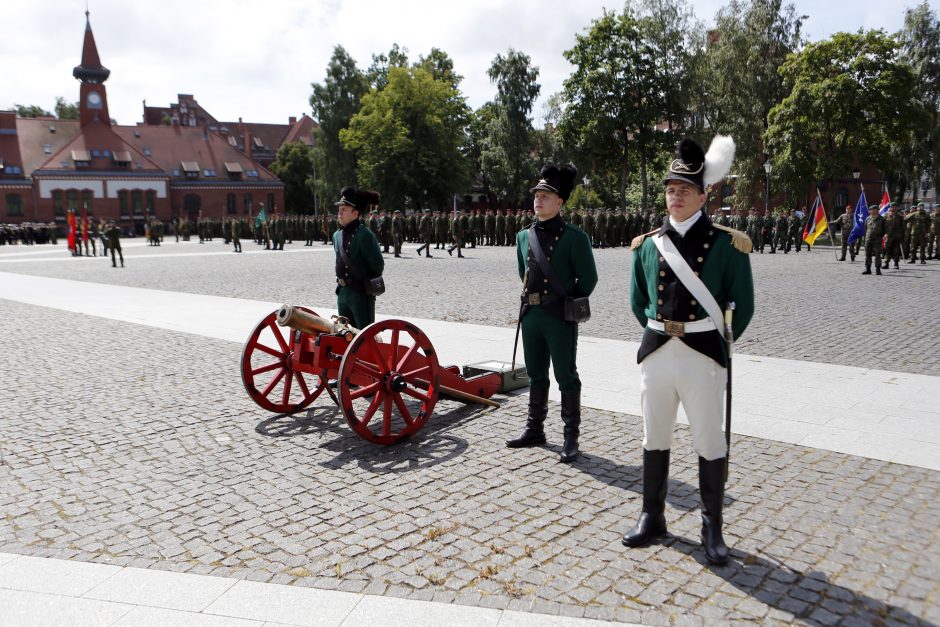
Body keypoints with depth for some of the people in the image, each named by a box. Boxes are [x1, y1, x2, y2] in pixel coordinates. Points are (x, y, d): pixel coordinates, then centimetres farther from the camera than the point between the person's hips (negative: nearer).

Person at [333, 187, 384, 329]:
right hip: (342, 292, 8)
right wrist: (341, 283, 15)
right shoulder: (337, 235, 8)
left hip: (361, 293, -8)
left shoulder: (365, 235, -15)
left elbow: (378, 265, -12)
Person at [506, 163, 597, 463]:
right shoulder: (524, 236, 8)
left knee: (566, 378, 2)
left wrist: (568, 304, 2)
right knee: (536, 376, 15)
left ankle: (571, 437, 11)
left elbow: (588, 278, -4)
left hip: (560, 317, -5)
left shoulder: (574, 237, -9)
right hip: (530, 315, 6)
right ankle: (535, 429, 28)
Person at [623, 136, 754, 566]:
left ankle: (712, 527, 24)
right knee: (654, 439, 14)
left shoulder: (727, 244, -4)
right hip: (656, 352, 4)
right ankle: (652, 517, 30)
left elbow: (742, 307, 3)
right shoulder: (647, 244, 6)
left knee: (710, 444, 7)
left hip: (704, 356, -3)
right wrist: (661, 335, 11)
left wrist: (716, 344, 8)